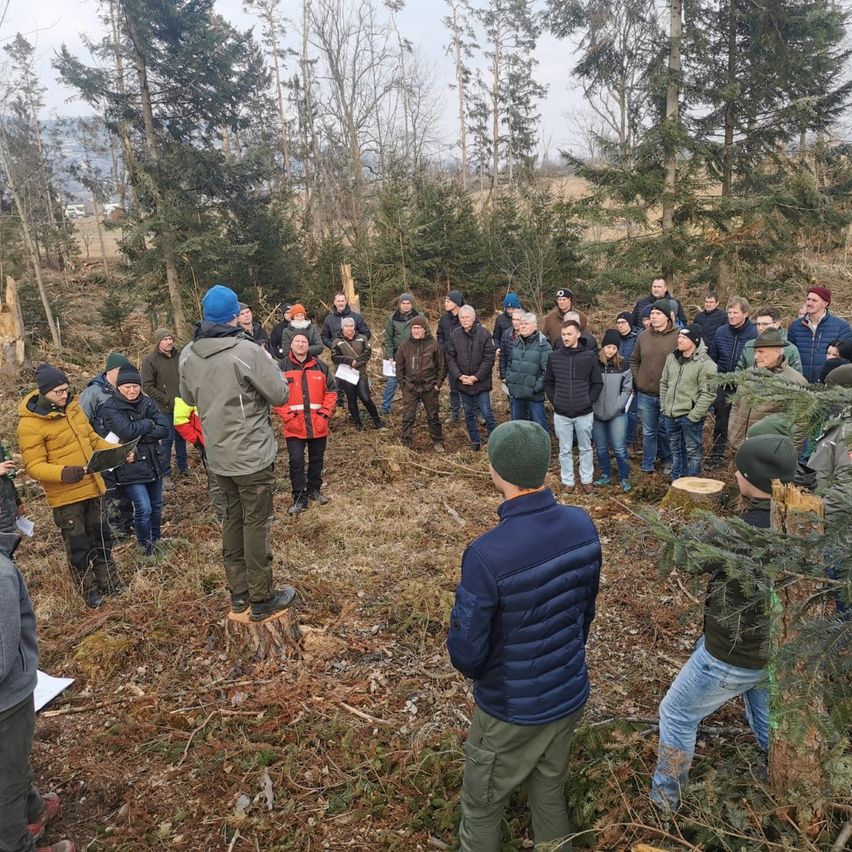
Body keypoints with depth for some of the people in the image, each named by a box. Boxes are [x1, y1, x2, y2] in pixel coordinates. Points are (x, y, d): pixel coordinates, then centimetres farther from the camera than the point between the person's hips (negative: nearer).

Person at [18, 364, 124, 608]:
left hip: (92, 487, 6)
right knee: (78, 544, 8)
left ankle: (107, 580, 35)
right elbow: (34, 466, -17)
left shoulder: (72, 407, 3)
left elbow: (93, 439, 14)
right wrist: (62, 473, -34)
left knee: (101, 536, 18)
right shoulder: (30, 424, -17)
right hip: (65, 496, -6)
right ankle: (89, 589, 27)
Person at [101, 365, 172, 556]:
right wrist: (149, 424, -10)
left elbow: (166, 428, -7)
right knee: (144, 509, -10)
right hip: (131, 466, -5)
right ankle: (144, 545, 14)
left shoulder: (148, 403, 4)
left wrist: (140, 436, -17)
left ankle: (156, 539, 38)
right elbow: (127, 431, -24)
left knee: (156, 505, 16)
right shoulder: (111, 407, -9)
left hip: (155, 462, 5)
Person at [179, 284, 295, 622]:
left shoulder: (188, 355, -1)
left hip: (218, 456, 6)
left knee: (233, 518, 19)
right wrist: (270, 363, 3)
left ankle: (238, 591, 30)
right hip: (253, 455, -6)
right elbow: (281, 395, -13)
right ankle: (261, 599, 17)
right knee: (257, 524, 5)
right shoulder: (248, 352, -21)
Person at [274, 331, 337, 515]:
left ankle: (314, 490, 32)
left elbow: (331, 391, 8)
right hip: (294, 425, -3)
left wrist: (325, 412, -3)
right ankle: (300, 497, 5)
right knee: (296, 461, -6)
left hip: (318, 424, 3)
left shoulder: (319, 366, 6)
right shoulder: (282, 367, -2)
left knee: (317, 459, 14)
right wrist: (287, 416, -12)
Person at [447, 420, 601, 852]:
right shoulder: (583, 526, -13)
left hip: (512, 710, -5)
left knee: (481, 811, 20)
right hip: (571, 694, 6)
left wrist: (473, 665, 1)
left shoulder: (487, 554, -34)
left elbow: (465, 654, -23)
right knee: (551, 794, 28)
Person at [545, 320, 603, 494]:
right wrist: (554, 401, 1)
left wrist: (589, 401, -5)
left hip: (584, 413, -1)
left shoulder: (589, 356, -6)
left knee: (585, 448, 14)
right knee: (565, 450, 10)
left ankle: (586, 480, 27)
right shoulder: (554, 356, -1)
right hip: (561, 413, 1)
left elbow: (597, 383, 1)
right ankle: (567, 481, 24)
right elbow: (548, 383, 10)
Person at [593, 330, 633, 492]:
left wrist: (616, 407, -8)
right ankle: (605, 475, 29)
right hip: (596, 415, 1)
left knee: (619, 448, 1)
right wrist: (590, 406, -7)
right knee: (601, 448, 12)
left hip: (617, 415, -1)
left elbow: (627, 389, 0)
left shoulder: (623, 366, -2)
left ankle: (624, 478, 16)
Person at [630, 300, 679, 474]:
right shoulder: (643, 336, 4)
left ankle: (668, 461, 33)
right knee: (648, 432, 12)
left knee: (665, 431, 11)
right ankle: (647, 467, 23)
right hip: (645, 394, 3)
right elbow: (634, 360, 15)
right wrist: (636, 380, 5)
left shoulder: (678, 337, -10)